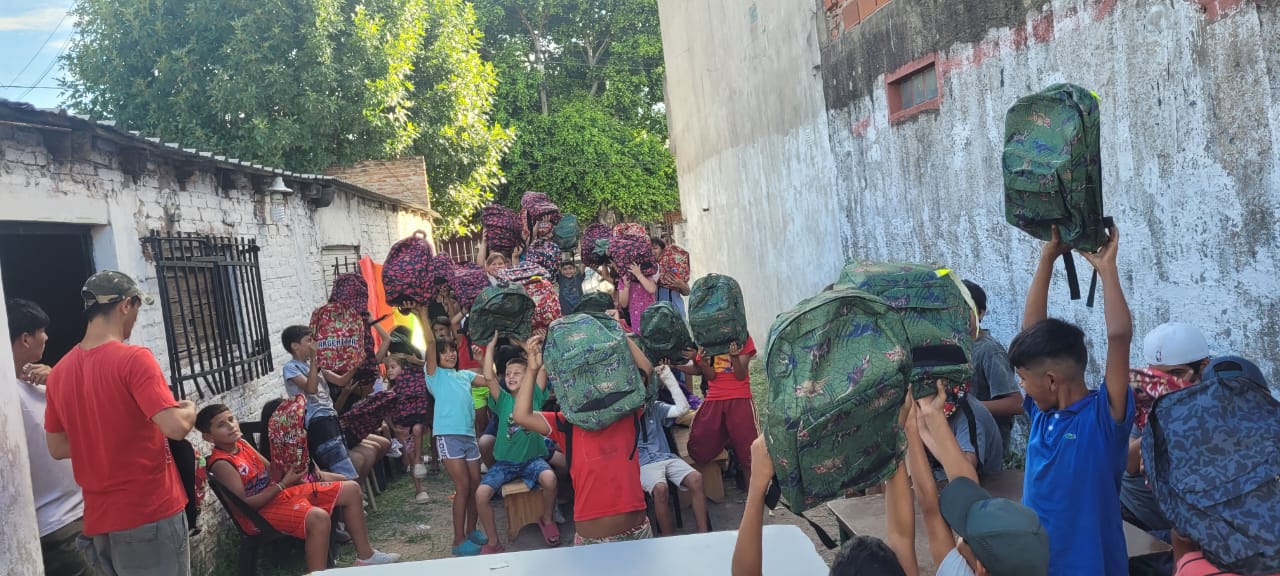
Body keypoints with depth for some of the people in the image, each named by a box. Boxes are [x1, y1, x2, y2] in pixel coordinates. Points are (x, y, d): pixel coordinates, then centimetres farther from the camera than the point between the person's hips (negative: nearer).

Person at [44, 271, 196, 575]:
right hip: (151, 514, -6)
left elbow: (57, 448, 13)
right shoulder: (134, 358, -16)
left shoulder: (60, 371, 5)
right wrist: (190, 409, -2)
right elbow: (176, 427, -23)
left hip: (99, 520, 7)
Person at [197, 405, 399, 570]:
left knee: (351, 489, 5)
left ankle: (365, 556, 14)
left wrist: (291, 471, -3)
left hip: (280, 494, 9)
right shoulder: (221, 464, -17)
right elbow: (245, 504, -23)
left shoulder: (241, 443, 8)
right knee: (318, 517, -38)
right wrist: (283, 484, -22)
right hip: (260, 512, -9)